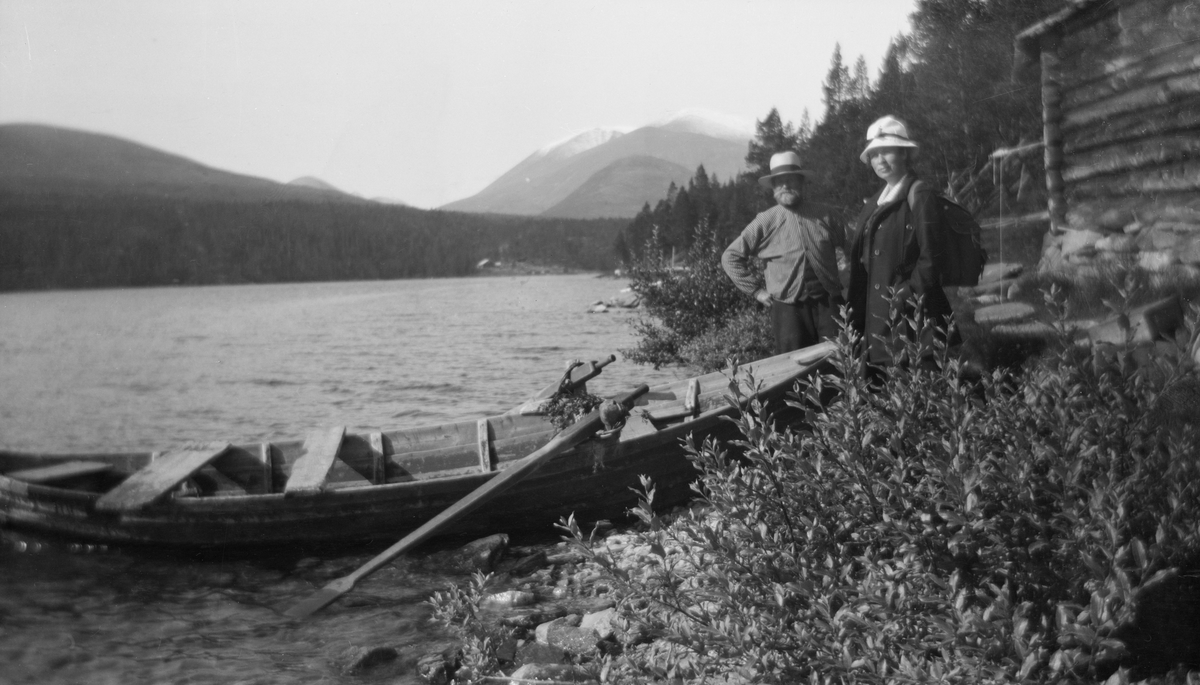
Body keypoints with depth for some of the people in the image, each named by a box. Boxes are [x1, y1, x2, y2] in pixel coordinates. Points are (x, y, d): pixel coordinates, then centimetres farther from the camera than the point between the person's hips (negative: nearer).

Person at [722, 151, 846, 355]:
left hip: (827, 304, 2)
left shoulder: (821, 215, 9)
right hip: (788, 309, -1)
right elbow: (731, 257, 5)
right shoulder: (765, 222, 2)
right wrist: (755, 290, 2)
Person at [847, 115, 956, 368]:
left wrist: (908, 295, -18)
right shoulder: (874, 202, 17)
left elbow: (929, 256, -12)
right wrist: (855, 311, 10)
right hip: (875, 314, 7)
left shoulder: (919, 196, -5)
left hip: (909, 311, -7)